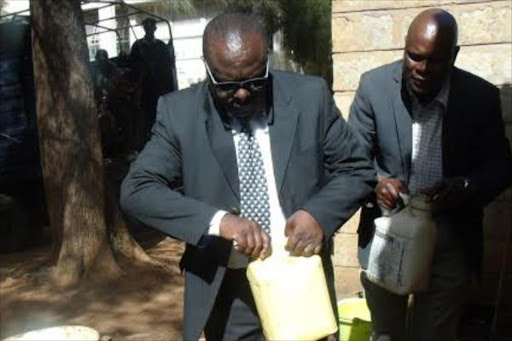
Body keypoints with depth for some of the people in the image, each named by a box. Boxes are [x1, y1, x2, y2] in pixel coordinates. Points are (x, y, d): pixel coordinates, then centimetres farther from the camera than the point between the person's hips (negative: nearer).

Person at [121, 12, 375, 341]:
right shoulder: (179, 112, -8)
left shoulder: (310, 96, -7)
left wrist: (318, 214, -21)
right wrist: (219, 220, -27)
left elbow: (358, 170, -1)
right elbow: (136, 189, -12)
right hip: (228, 295, 0)